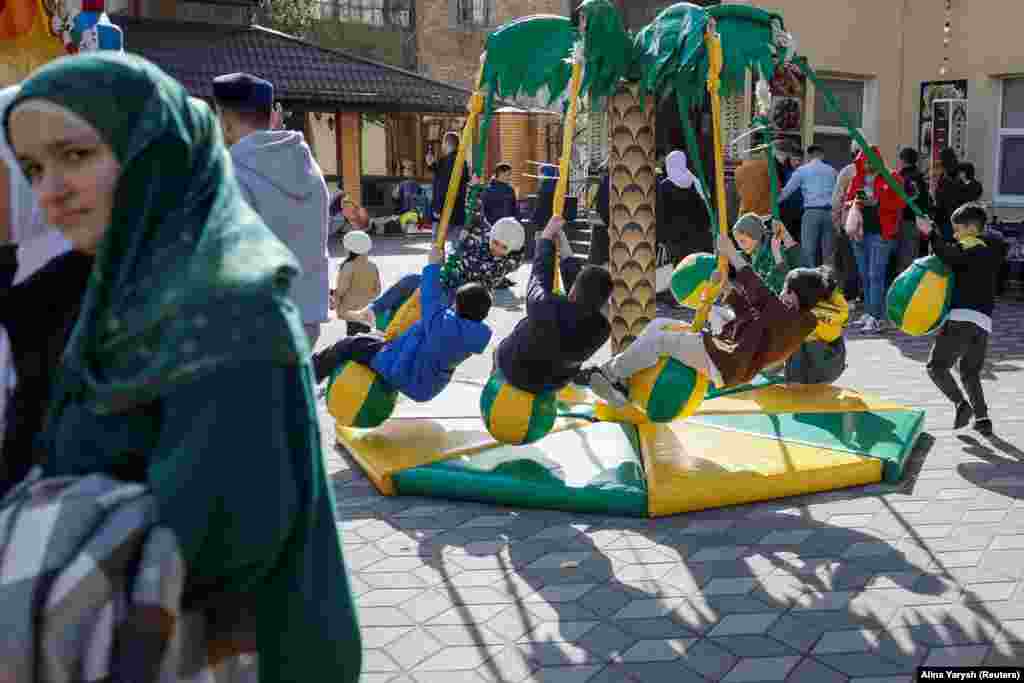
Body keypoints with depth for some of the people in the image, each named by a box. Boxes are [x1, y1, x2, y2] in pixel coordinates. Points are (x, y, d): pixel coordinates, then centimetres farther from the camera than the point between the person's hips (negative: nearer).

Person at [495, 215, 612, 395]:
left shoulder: (545, 306, -43)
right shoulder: (602, 329, -31)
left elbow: (540, 275, -22)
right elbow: (579, 307, -12)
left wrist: (547, 238, -6)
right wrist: (563, 249, -2)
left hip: (514, 372, -2)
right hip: (553, 383, 3)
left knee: (500, 349, 30)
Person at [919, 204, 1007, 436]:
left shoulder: (973, 244, -2)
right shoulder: (993, 249, 24)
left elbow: (950, 254, -23)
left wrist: (930, 232, -16)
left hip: (962, 317, -8)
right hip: (984, 321, 8)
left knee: (937, 366, 0)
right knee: (970, 373, 19)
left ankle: (961, 404, -14)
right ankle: (982, 418, 9)